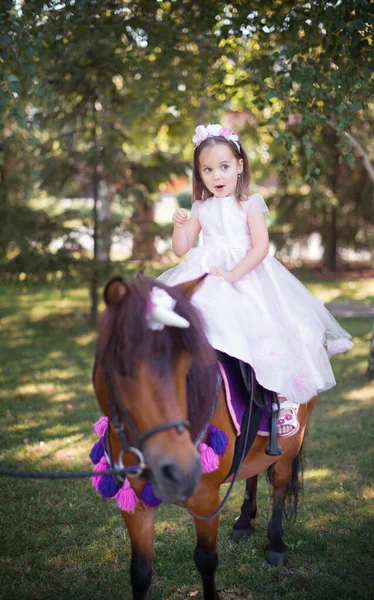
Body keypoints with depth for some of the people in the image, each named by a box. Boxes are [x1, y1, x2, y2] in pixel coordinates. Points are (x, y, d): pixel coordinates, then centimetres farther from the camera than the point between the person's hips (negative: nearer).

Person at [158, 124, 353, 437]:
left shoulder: (250, 205, 1)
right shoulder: (200, 208, 13)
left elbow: (261, 246, -10)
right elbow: (182, 248, 14)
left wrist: (234, 273, -21)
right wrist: (180, 225, -5)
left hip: (246, 274, -3)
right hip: (207, 278, 4)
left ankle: (284, 400, -2)